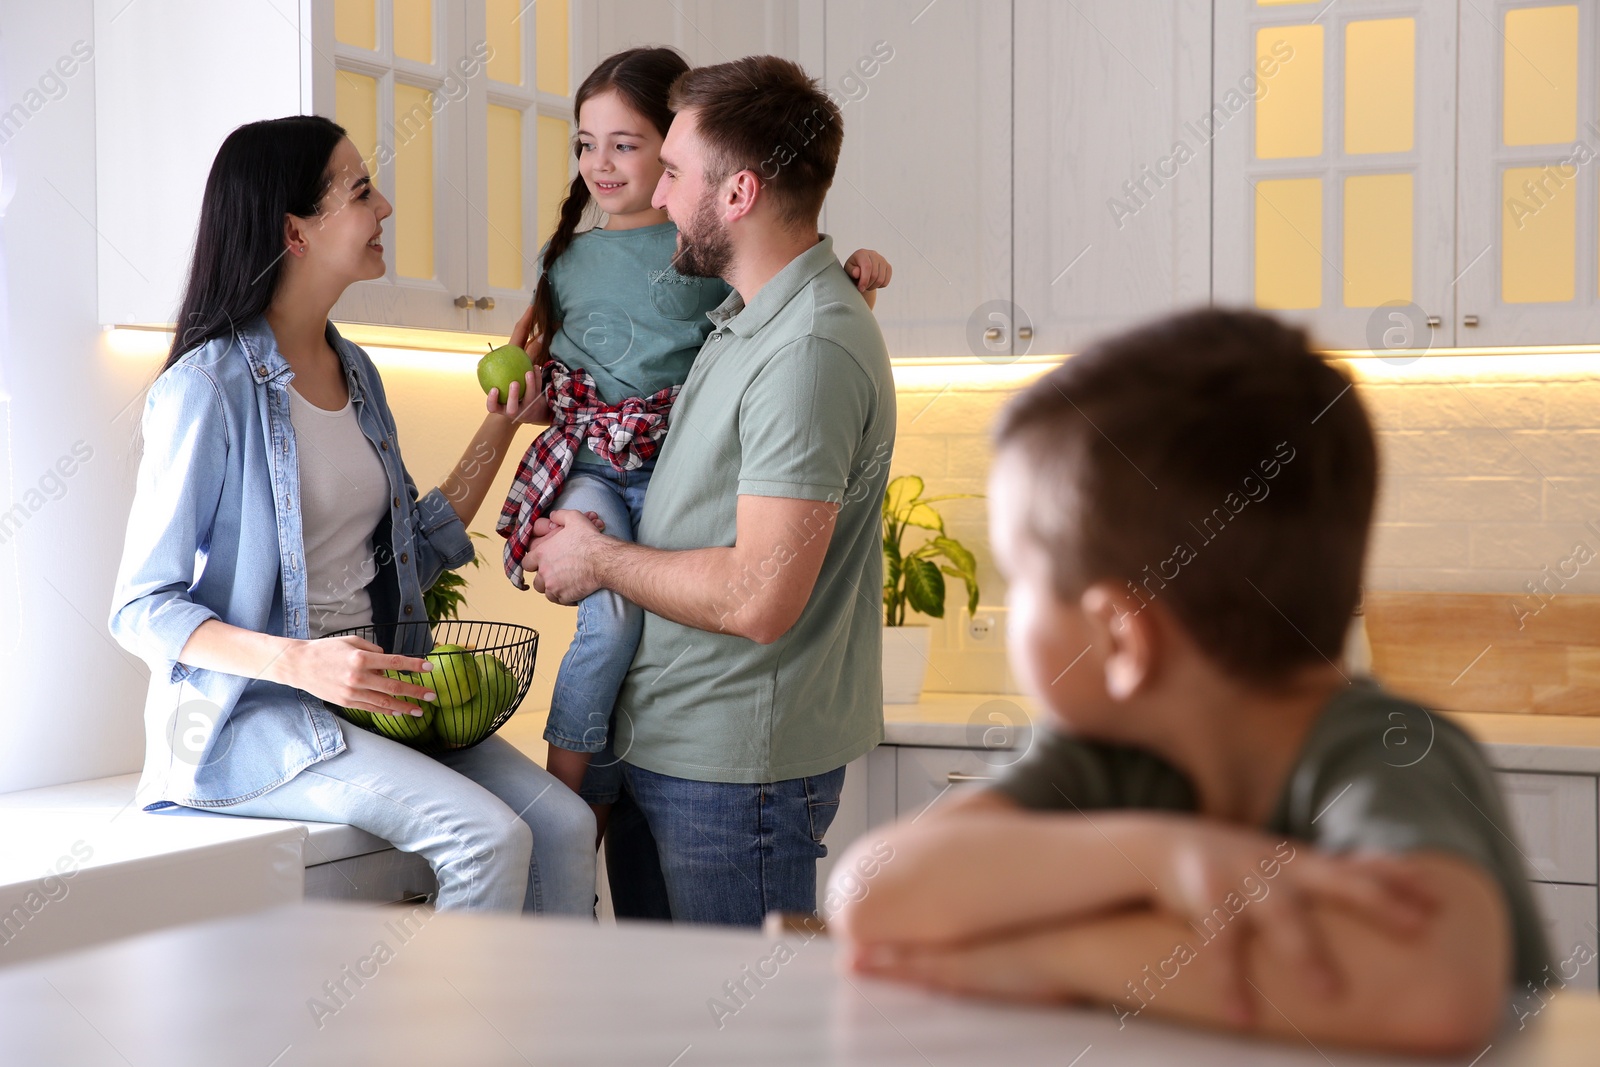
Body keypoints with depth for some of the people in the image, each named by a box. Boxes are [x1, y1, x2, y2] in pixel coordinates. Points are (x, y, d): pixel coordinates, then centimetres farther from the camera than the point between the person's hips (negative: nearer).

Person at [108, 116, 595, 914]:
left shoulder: (354, 371, 12)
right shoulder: (208, 388, -12)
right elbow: (141, 609, -12)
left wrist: (502, 425, 15)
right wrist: (298, 662, -26)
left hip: (366, 692, 7)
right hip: (246, 713, -7)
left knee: (563, 824, -14)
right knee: (487, 839, -25)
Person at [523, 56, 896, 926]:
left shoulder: (811, 349, -21)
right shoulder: (744, 321, 12)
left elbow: (760, 600, -26)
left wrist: (599, 560, -11)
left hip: (735, 770, -10)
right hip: (657, 748, 10)